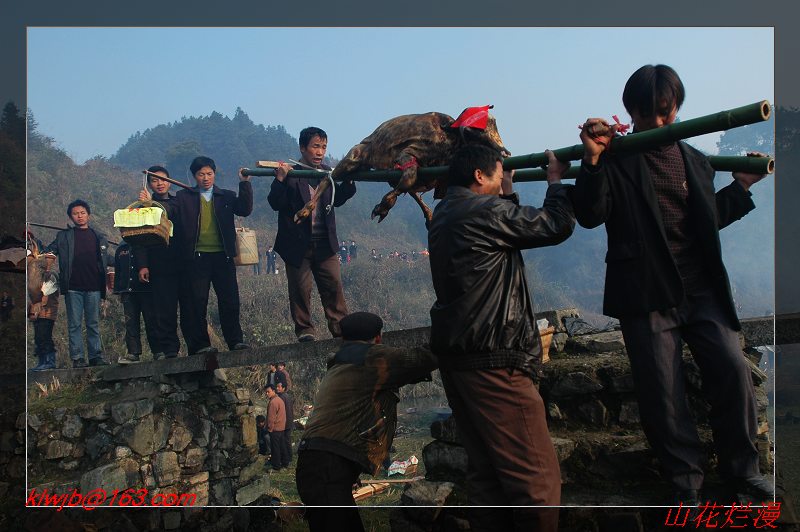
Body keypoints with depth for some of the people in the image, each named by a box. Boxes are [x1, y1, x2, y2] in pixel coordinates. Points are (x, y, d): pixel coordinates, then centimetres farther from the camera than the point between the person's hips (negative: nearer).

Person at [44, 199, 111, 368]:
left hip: (94, 287, 1)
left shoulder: (99, 237, 13)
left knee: (93, 324, 5)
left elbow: (105, 260, 16)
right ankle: (77, 358, 2)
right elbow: (48, 251, 5)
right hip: (73, 287, -1)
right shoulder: (64, 236, 9)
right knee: (74, 324, 0)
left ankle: (96, 356, 8)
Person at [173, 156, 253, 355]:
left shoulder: (227, 196, 15)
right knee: (197, 302, 0)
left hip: (223, 256, 1)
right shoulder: (183, 197, 11)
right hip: (197, 257, -1)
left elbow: (245, 210, 0)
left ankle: (235, 341, 7)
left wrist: (244, 184, -8)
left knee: (230, 300, -1)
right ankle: (200, 345, 6)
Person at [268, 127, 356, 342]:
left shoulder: (327, 172, 11)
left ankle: (341, 328, 10)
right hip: (298, 244, -4)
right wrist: (280, 179, -25)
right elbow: (275, 203, -11)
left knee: (334, 286, 3)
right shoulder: (288, 173, -5)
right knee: (300, 290, 3)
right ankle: (304, 329, 16)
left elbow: (336, 200, 16)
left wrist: (348, 182, 0)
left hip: (325, 243, 4)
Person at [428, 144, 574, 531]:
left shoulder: (444, 215, 16)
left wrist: (507, 192, 31)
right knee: (537, 477, -5)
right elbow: (557, 225, -8)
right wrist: (556, 180, 7)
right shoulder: (485, 210, -12)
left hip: (454, 355, 10)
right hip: (493, 360, -10)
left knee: (485, 469, 13)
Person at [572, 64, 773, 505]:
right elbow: (589, 216, -12)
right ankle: (685, 478, 23)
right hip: (646, 295, -4)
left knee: (733, 373, -2)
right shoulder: (615, 159, -1)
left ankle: (740, 467, 20)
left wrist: (741, 186, 15)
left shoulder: (695, 161, 15)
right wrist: (592, 159, -22)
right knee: (662, 395, 1)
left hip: (701, 288, 4)